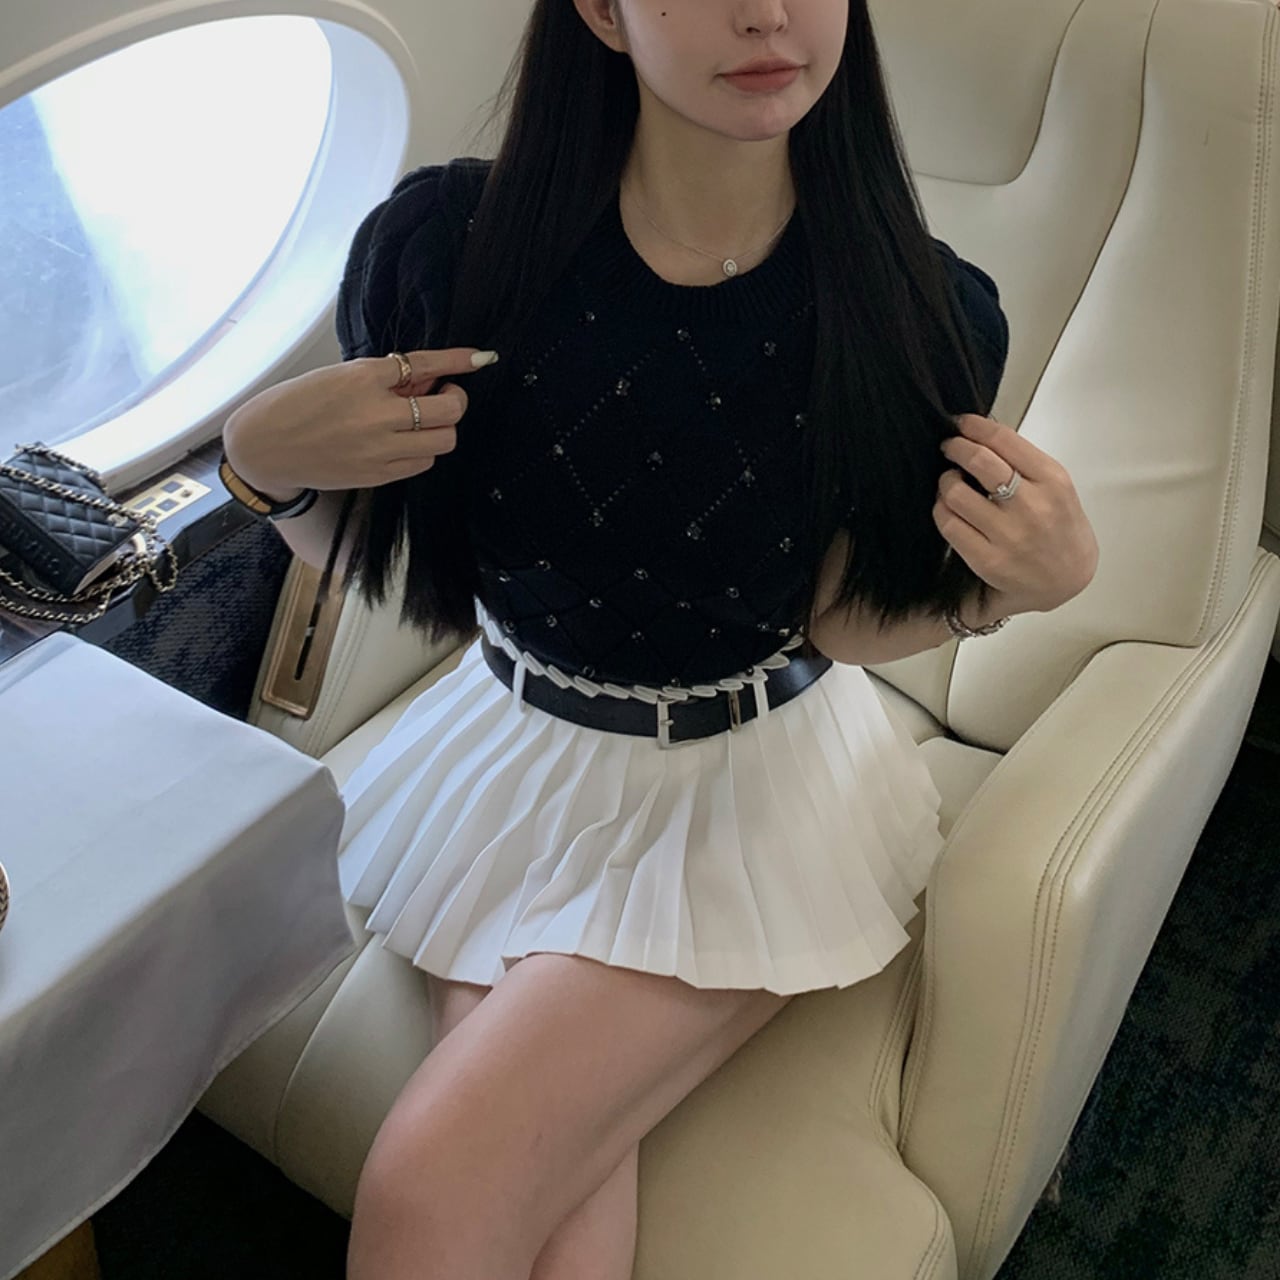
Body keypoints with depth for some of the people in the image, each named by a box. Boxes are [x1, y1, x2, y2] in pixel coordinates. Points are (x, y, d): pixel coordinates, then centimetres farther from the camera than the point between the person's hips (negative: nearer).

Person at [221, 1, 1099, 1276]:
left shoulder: (924, 311, -15)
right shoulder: (448, 239, -15)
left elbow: (838, 622, -5)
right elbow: (357, 556, -1)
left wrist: (1025, 582, -22)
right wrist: (263, 454, -21)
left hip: (751, 800, -1)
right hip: (514, 766, 2)